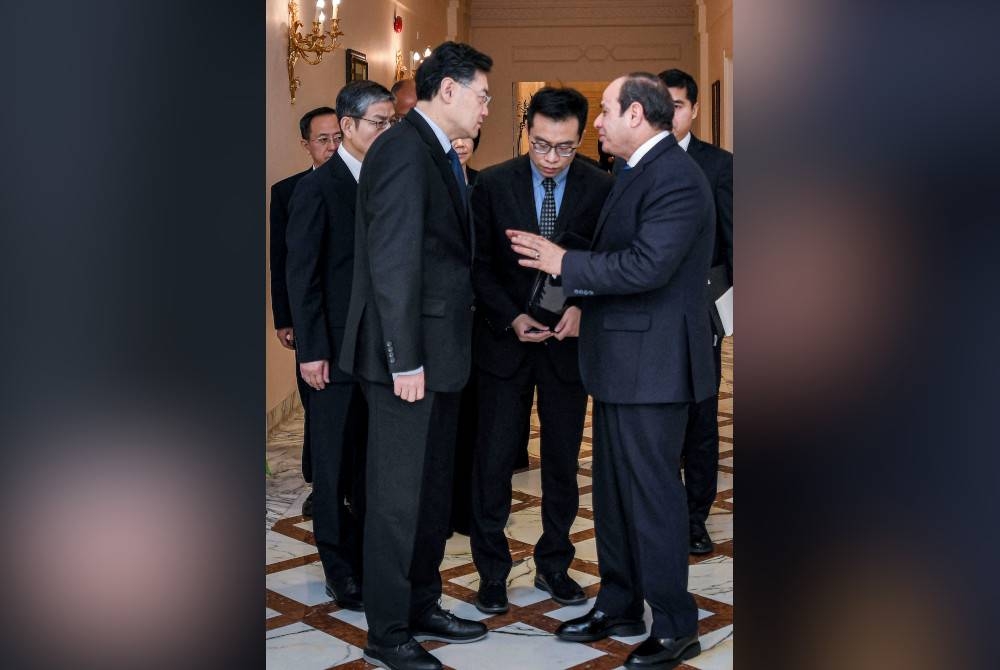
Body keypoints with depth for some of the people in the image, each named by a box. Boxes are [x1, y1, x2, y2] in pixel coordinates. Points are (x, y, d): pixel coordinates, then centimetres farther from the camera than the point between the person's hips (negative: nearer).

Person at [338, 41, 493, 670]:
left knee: (434, 491, 18)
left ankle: (422, 607, 33)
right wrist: (405, 360, -21)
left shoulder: (438, 154, 14)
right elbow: (393, 262, -20)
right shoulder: (404, 150, -15)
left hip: (440, 353, 10)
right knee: (399, 496, 1)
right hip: (411, 357, -10)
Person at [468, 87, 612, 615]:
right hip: (505, 340, -1)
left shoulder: (601, 187, -4)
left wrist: (582, 306, -16)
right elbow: (480, 265, -1)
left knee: (563, 462, 11)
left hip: (568, 341, 1)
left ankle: (554, 565, 27)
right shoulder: (493, 184, -5)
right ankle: (492, 571, 18)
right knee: (494, 459, 3)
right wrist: (512, 318, -13)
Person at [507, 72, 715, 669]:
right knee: (614, 490, 17)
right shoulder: (641, 173, 15)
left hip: (651, 364, -10)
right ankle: (619, 606, 32)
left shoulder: (676, 177, -17)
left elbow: (647, 266, -27)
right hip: (621, 360, 10)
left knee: (652, 493, -1)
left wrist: (566, 264, -17)